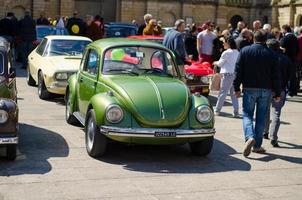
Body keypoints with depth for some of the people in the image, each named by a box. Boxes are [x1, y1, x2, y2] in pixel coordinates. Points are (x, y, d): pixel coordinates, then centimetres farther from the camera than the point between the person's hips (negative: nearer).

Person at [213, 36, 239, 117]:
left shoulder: (226, 53, -10)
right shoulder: (237, 52, 10)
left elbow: (220, 63, -1)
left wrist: (215, 63, 20)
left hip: (227, 74, -6)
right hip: (236, 73, 6)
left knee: (223, 92, 1)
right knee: (233, 93, 10)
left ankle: (217, 110, 9)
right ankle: (236, 112, 8)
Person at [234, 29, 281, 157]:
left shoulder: (244, 51, -1)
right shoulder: (271, 55, 0)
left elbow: (238, 71, -3)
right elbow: (276, 76, 1)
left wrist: (237, 88, 3)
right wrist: (277, 93, 7)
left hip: (249, 89, -1)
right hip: (266, 90, 1)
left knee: (247, 114, 6)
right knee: (261, 117, 9)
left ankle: (249, 137, -21)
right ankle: (257, 145, 12)